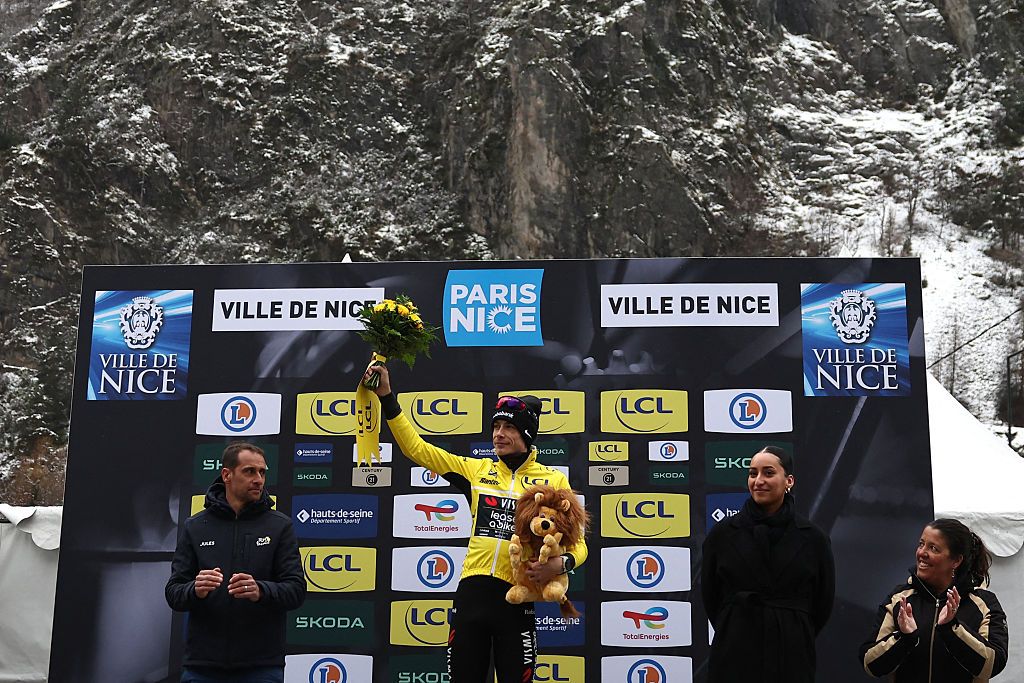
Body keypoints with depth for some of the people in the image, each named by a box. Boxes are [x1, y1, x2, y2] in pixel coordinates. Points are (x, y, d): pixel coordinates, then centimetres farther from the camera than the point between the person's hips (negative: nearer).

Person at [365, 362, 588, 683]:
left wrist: (560, 563, -18)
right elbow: (417, 448, 8)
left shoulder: (553, 481, 3)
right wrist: (387, 398, 2)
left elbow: (578, 544, 5)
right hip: (471, 592, 2)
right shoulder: (477, 470, 9)